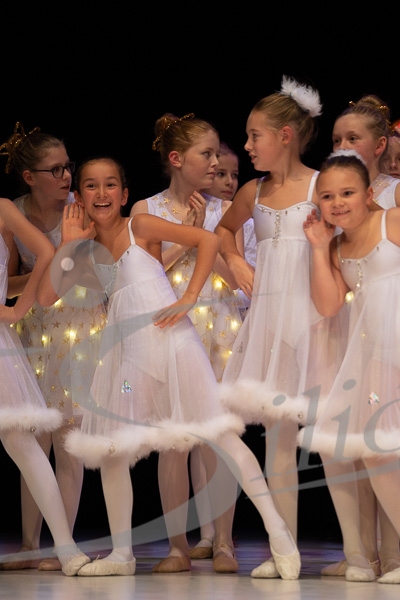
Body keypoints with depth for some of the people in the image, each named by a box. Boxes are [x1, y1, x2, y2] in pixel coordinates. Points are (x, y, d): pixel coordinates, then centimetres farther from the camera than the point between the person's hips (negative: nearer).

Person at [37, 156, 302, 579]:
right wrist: (66, 245, 3)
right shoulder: (88, 251, 12)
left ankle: (278, 533, -8)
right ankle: (121, 554, 13)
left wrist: (189, 299, -14)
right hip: (127, 351, 6)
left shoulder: (141, 227, -3)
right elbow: (45, 297, 9)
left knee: (217, 432, -10)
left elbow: (208, 240, -10)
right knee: (110, 448, 4)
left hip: (168, 338, -6)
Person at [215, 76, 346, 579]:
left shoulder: (320, 187, -4)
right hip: (268, 312, 5)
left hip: (311, 312, -5)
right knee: (276, 431, 4)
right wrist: (234, 261, 15)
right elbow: (224, 229, 32)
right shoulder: (253, 193, 12)